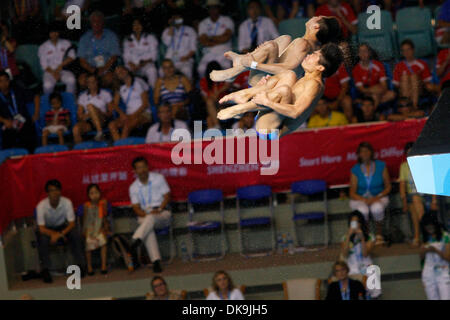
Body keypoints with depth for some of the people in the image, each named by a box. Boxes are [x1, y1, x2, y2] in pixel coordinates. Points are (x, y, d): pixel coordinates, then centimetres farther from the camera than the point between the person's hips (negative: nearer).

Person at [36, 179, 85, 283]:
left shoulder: (67, 202, -21)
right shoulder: (41, 206, -25)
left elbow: (72, 223, -17)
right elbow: (41, 228, -23)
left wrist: (60, 234, -34)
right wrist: (55, 234, -40)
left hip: (63, 227, 2)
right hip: (47, 229, -1)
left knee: (75, 235, -28)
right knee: (43, 239, -35)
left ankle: (80, 265, -20)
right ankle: (45, 270, -28)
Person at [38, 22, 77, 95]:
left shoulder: (66, 43, 9)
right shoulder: (43, 47, 5)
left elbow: (72, 57, 0)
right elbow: (44, 65, -1)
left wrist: (61, 65, -12)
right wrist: (53, 73, -16)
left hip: (64, 70, 1)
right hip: (50, 72, -1)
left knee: (71, 80, -33)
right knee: (47, 85, -33)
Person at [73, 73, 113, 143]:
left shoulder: (105, 94, 11)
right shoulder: (82, 97, 17)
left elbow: (110, 112, 8)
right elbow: (79, 115, 13)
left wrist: (103, 114, -13)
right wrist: (86, 115, -10)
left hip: (102, 121, -2)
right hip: (88, 122, 2)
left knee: (90, 106, -32)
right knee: (76, 128, -33)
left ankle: (100, 132, -40)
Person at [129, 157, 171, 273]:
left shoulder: (158, 178, 7)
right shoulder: (133, 187, 11)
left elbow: (167, 196, 3)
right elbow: (136, 208, 5)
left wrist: (159, 210, -15)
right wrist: (145, 214, -16)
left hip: (162, 213, -1)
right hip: (145, 215, 1)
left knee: (151, 218, -38)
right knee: (148, 230, -35)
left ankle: (134, 244, -59)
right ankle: (156, 261, -45)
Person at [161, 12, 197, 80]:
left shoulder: (190, 30, 15)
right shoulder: (167, 31, 18)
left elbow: (193, 48, 7)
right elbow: (167, 42, -3)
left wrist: (187, 56, -13)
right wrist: (171, 27, 2)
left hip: (185, 60, -1)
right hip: (170, 59, 1)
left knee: (186, 72, -35)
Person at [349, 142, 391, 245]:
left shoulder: (381, 166, 0)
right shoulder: (355, 170, -1)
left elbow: (388, 187, 3)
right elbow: (352, 193, -2)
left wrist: (377, 197, -15)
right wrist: (365, 200, -20)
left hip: (378, 198, 0)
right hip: (360, 199, 0)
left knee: (377, 208, -36)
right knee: (363, 210, -36)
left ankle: (379, 235, -15)